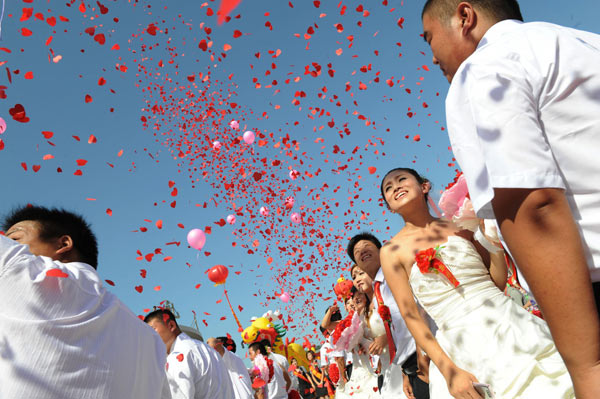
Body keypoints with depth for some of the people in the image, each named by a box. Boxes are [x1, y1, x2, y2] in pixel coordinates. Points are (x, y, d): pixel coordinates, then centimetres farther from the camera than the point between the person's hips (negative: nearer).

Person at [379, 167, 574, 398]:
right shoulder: (392, 251, -2)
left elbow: (499, 281, 7)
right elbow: (410, 315, -5)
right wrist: (448, 371, -11)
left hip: (511, 324, 3)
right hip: (463, 345, -2)